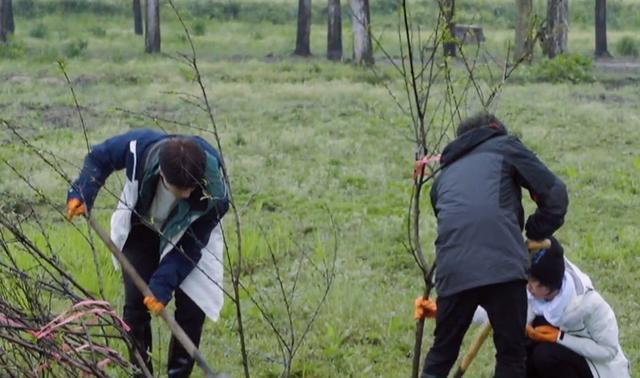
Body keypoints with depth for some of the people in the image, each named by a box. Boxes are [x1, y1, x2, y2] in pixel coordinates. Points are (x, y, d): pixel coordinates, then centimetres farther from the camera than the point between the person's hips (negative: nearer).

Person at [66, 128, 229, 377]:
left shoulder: (215, 193, -40)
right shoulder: (140, 148, -39)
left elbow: (189, 246, -27)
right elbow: (99, 157, -16)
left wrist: (163, 286, -33)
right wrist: (81, 194, -29)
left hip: (188, 237, -1)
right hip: (141, 228, 1)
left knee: (192, 308, -9)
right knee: (136, 303, -3)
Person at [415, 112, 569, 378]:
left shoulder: (445, 174, 33)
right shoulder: (505, 146, 21)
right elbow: (554, 194, 11)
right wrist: (536, 234, 26)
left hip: (454, 271, 3)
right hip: (503, 265, -3)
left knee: (441, 354, 17)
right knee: (511, 355, 9)